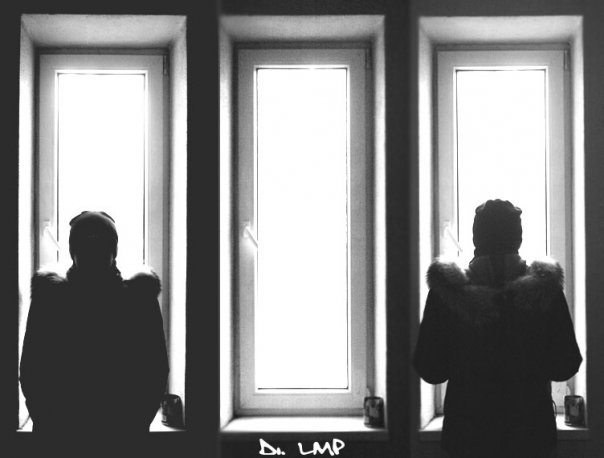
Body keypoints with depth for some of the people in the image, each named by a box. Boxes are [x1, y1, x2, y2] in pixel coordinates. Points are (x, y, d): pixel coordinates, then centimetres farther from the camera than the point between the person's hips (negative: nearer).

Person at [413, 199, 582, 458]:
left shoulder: (446, 291, -10)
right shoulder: (546, 288, -7)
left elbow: (429, 370, -5)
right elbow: (565, 366, -3)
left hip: (467, 434, 0)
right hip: (531, 434, 1)